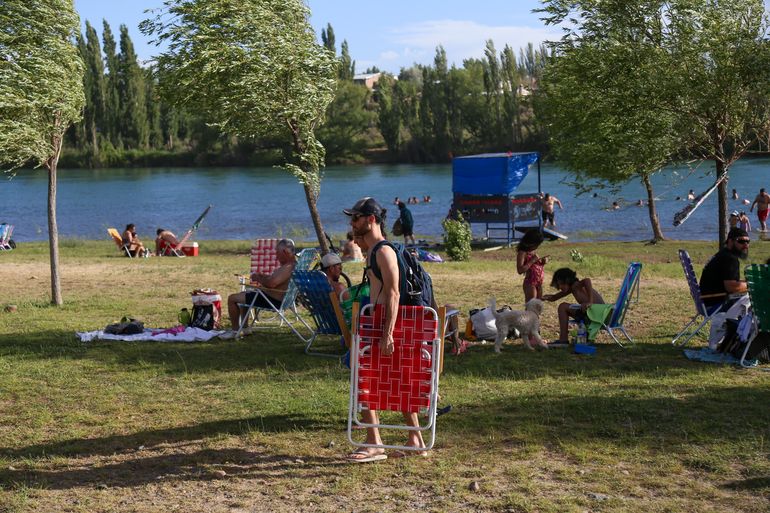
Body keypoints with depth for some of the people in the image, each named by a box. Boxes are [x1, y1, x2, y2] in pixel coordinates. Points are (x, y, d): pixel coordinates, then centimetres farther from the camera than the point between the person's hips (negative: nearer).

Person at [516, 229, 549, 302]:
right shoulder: (522, 253, -13)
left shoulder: (533, 252, 12)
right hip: (530, 283, -9)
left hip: (539, 283, 9)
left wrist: (543, 261, 3)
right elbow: (520, 270, -22)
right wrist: (532, 261, -21)